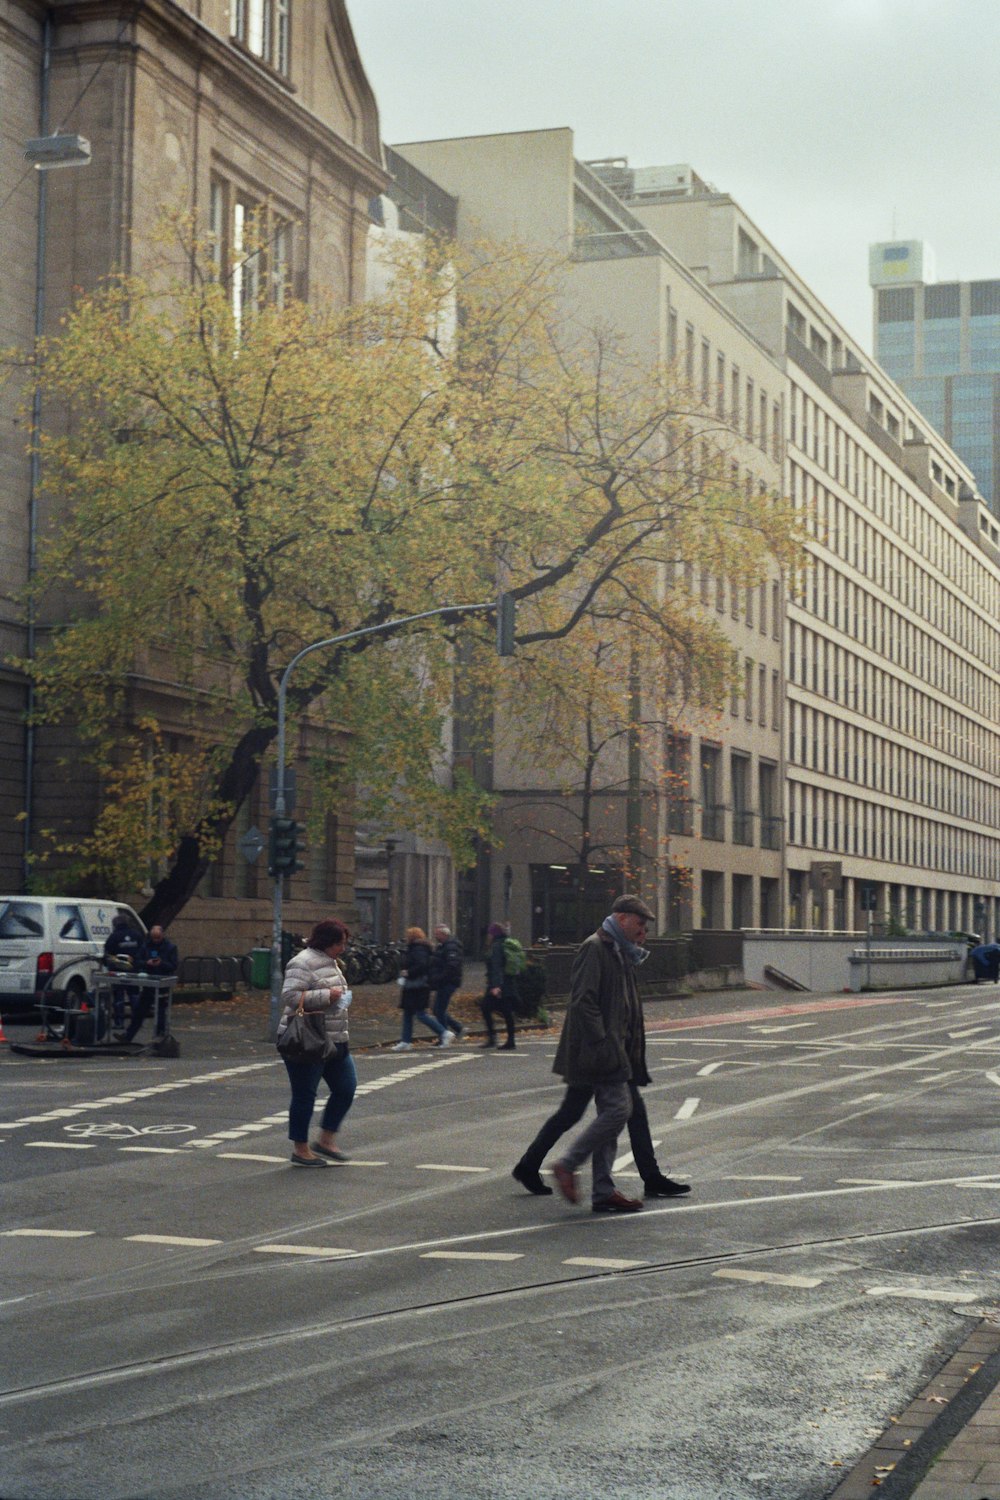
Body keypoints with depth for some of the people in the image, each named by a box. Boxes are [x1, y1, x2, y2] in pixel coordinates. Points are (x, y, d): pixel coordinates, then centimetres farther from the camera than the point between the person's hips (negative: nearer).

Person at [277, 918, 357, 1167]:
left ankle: (325, 1141, 18)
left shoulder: (330, 962, 16)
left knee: (346, 1088, 7)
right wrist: (327, 995, -25)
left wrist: (342, 995, 14)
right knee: (305, 1095, 0)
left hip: (334, 1040, 10)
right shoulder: (303, 963, -15)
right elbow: (290, 995, -25)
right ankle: (300, 1150, 11)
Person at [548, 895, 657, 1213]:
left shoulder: (618, 951, 19)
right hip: (601, 1050, -10)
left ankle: (603, 1192, 12)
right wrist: (602, 1041, -22)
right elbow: (583, 1000, -20)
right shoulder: (594, 948, -12)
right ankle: (567, 1165, -5)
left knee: (609, 1114, 9)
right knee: (618, 1107, -15)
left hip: (613, 1049, 10)